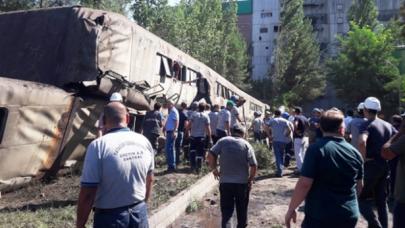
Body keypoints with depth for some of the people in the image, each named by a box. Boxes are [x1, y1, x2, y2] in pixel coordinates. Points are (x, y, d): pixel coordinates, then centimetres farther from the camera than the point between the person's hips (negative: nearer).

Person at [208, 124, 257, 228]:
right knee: (242, 209, 18)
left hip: (225, 182, 0)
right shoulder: (246, 144, -1)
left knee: (226, 210, 6)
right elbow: (254, 165, -8)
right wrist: (251, 179, 5)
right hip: (242, 182, 0)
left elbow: (210, 155, -9)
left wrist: (214, 169, 3)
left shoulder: (223, 141, 1)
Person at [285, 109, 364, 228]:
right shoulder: (354, 152, 2)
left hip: (320, 216, -5)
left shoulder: (316, 149, -16)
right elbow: (359, 186, 12)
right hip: (349, 216, 6)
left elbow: (304, 184, -19)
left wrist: (291, 209, -8)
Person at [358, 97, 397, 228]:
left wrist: (363, 158, -17)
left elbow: (362, 142, -31)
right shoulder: (388, 125, 11)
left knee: (361, 197, 3)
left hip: (371, 165, -7)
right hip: (385, 165, 7)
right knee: (382, 200, 16)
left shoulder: (367, 124, -12)